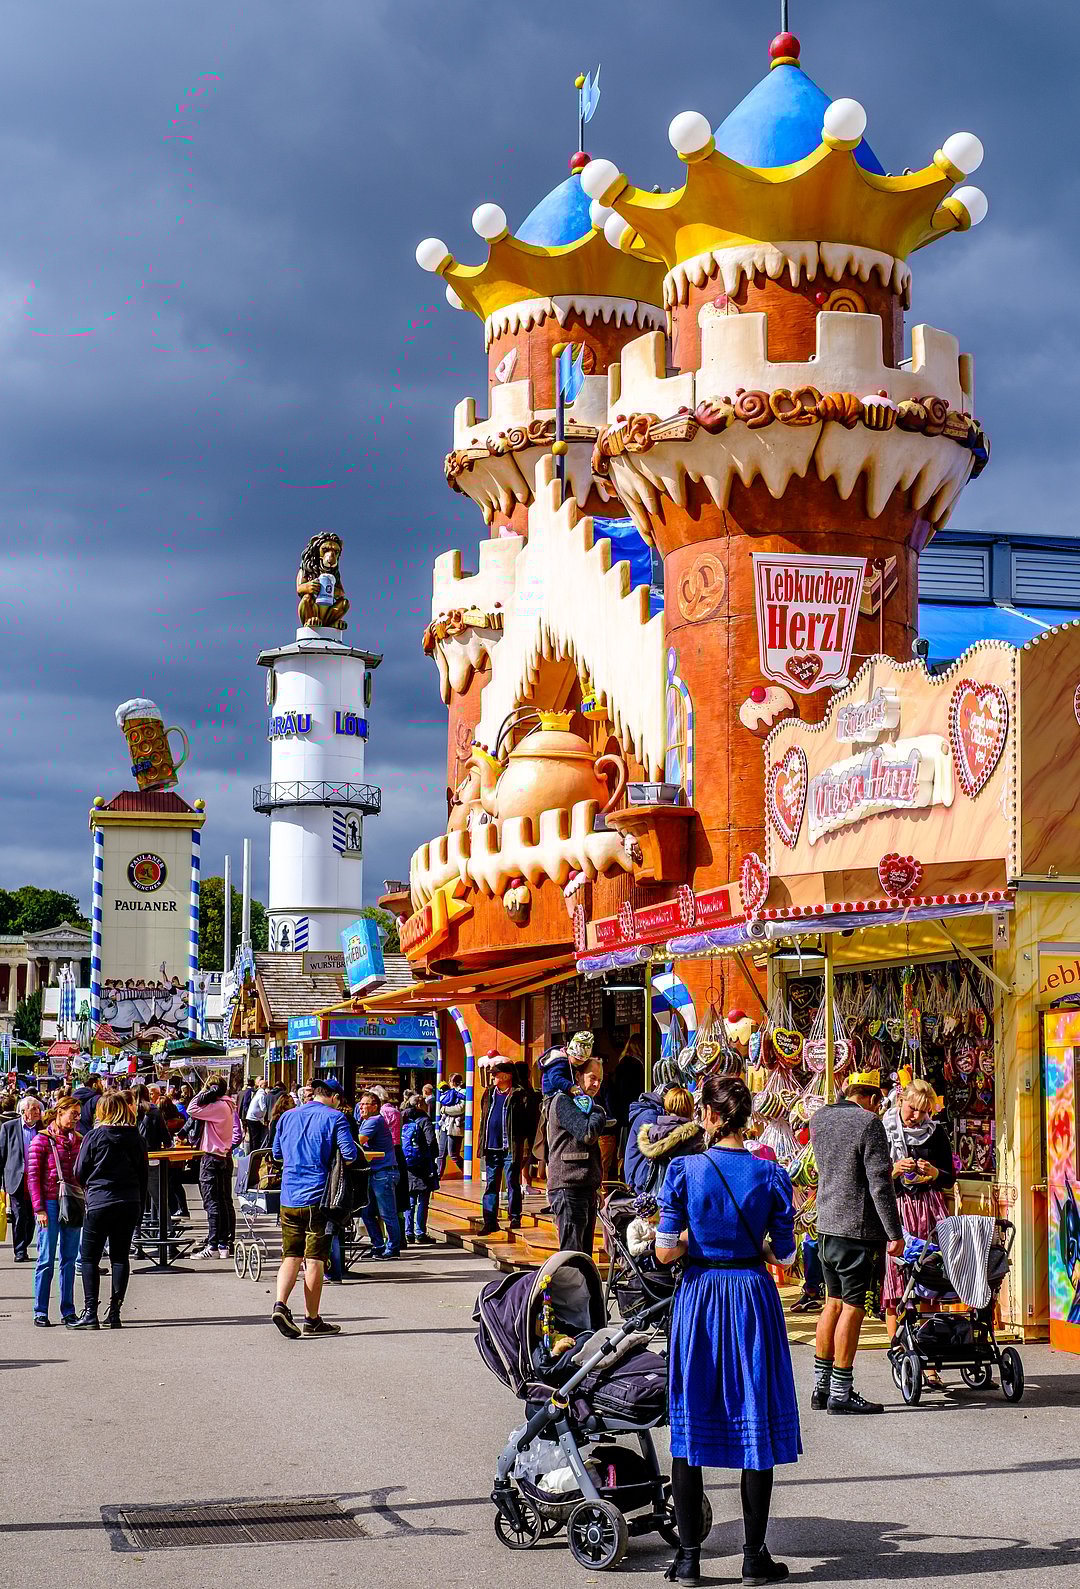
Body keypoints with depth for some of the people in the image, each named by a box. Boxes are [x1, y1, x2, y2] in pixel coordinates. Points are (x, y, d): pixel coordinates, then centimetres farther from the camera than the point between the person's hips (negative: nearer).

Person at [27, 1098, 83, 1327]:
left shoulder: (78, 1140, 11)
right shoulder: (42, 1140, -4)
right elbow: (33, 1176, -5)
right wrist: (39, 1208, -11)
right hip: (50, 1204, -5)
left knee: (69, 1259, 7)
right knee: (47, 1259, -1)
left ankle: (68, 1310, 13)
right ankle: (40, 1311, 6)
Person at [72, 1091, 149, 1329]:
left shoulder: (94, 1137, -6)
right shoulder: (136, 1139, 4)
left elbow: (80, 1172, 1)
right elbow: (144, 1174, 8)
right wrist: (139, 1206, 16)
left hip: (99, 1203, -4)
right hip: (129, 1203, 4)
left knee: (89, 1258, 4)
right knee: (120, 1257, 9)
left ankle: (90, 1312, -4)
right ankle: (115, 1312, 8)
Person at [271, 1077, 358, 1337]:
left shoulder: (287, 1116, 11)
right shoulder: (334, 1118, -5)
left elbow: (277, 1154, 20)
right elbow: (350, 1156, -12)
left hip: (289, 1196, 4)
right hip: (318, 1196, -4)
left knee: (291, 1256, 11)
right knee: (315, 1259, 3)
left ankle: (280, 1304, -11)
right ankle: (312, 1320, 8)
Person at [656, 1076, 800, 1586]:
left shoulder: (684, 1171, -8)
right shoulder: (771, 1175, -5)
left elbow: (666, 1251, -8)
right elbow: (783, 1254, 0)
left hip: (698, 1296, 0)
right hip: (753, 1296, 0)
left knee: (690, 1424, 9)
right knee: (757, 1424, 8)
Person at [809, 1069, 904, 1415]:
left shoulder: (818, 1119, 9)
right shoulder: (868, 1123, -13)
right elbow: (880, 1183, -16)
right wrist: (894, 1233, -12)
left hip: (825, 1226, 7)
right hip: (857, 1229, -7)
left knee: (833, 1303, 16)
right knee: (852, 1307, -2)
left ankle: (821, 1387, 19)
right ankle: (841, 1393, 1)